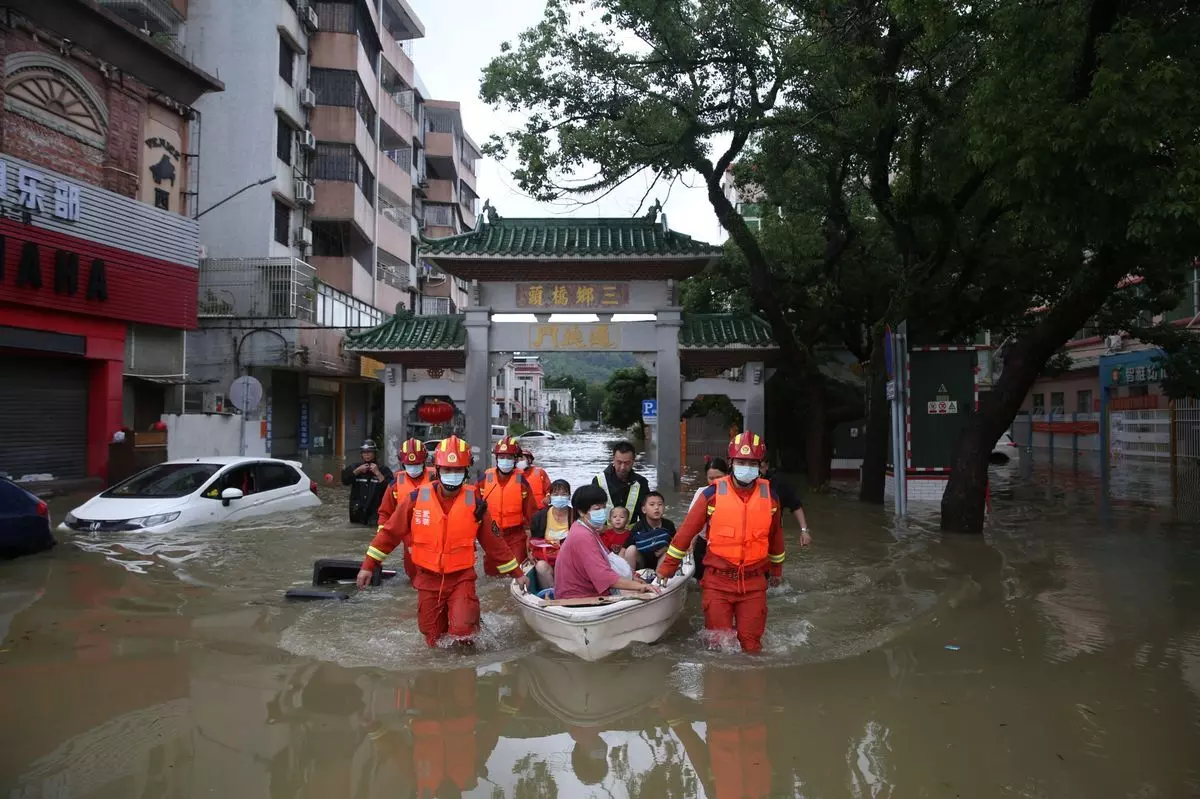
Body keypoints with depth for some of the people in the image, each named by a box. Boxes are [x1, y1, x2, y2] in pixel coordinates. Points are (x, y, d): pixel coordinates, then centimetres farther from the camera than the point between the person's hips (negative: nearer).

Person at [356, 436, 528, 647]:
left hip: (461, 577, -1)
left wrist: (516, 573, 5)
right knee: (433, 641, 11)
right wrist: (368, 566, 0)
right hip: (428, 579, 2)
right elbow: (391, 533, 1)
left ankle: (471, 613, 13)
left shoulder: (475, 502, -8)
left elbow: (493, 542, 2)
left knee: (462, 630, -21)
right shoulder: (417, 498, -8)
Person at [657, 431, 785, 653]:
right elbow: (687, 530, -1)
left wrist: (776, 569, 27)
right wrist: (667, 566, 3)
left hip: (754, 583, 2)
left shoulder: (769, 495, 1)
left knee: (751, 643, 6)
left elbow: (775, 535, 17)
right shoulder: (714, 493, -7)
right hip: (718, 580, -1)